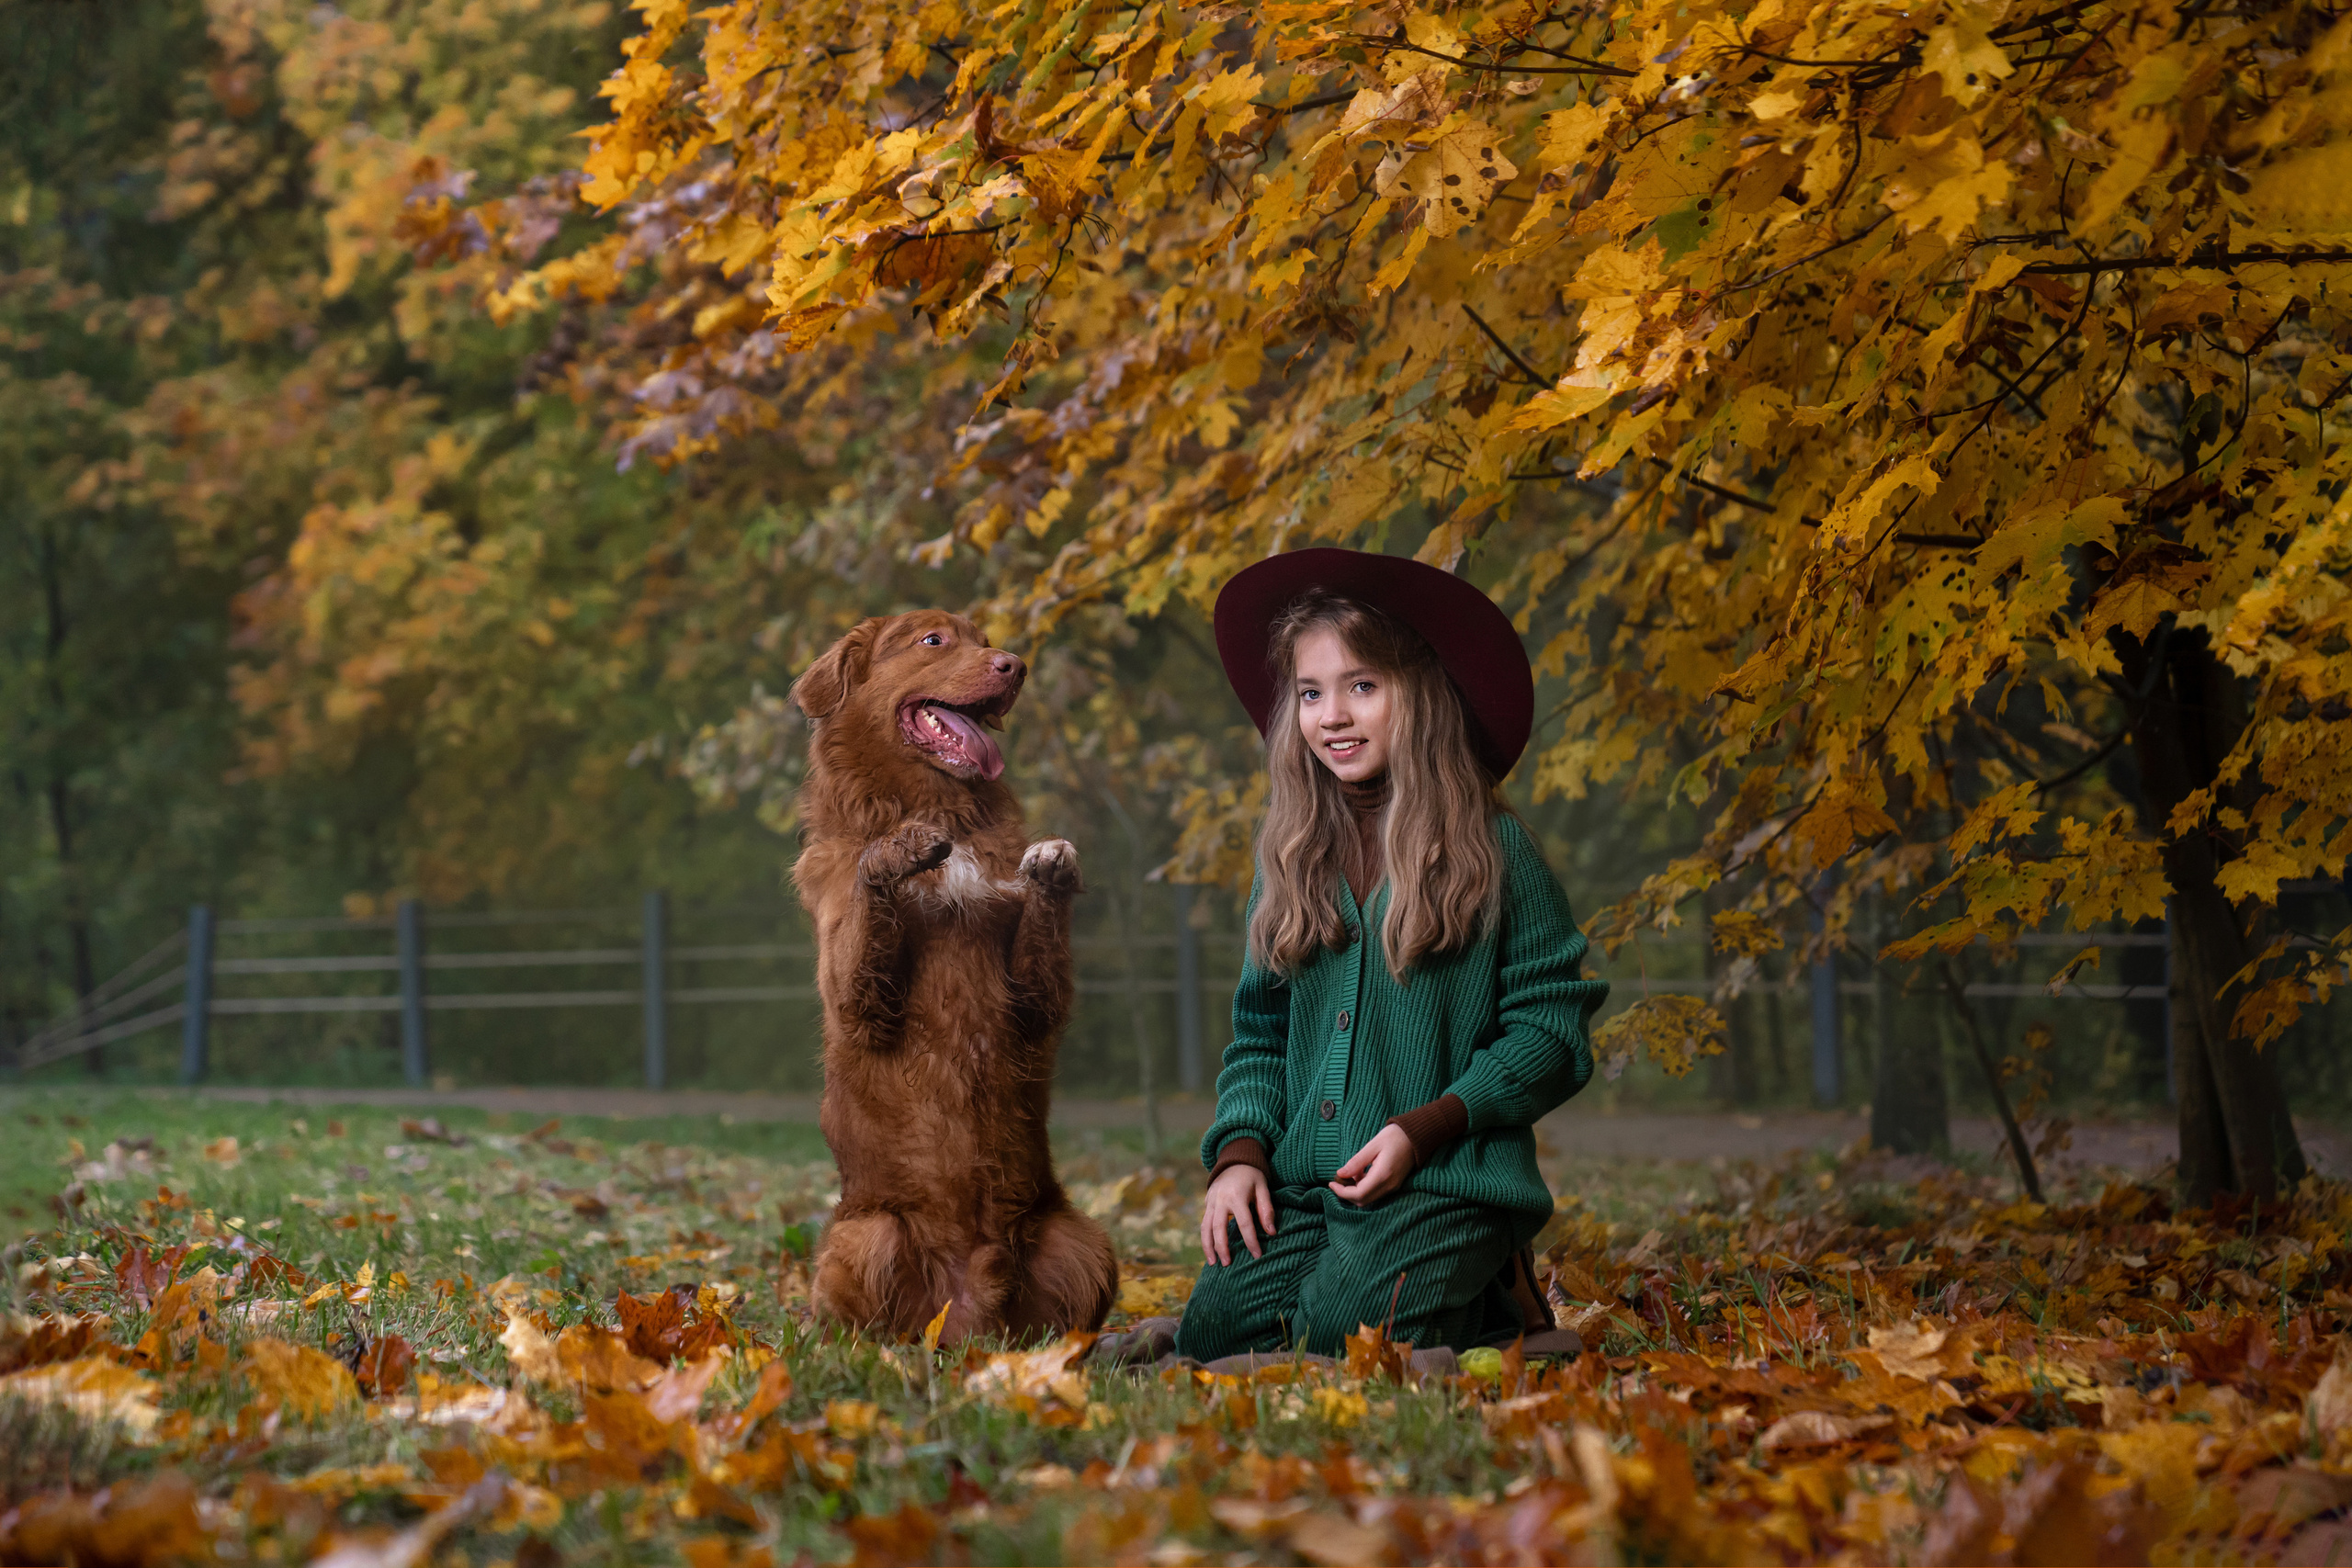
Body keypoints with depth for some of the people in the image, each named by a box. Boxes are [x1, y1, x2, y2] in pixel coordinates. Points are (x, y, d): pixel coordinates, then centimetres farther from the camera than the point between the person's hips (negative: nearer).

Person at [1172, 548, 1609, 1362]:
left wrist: (1424, 1128, -13)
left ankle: (1493, 1303, 4)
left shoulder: (1495, 853, -2)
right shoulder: (1292, 861, 13)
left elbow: (1553, 1031, -4)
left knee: (1339, 1335, -28)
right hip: (1301, 1187, 5)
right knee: (1213, 1331, -19)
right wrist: (1240, 1150, -1)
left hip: (1446, 1185, -5)